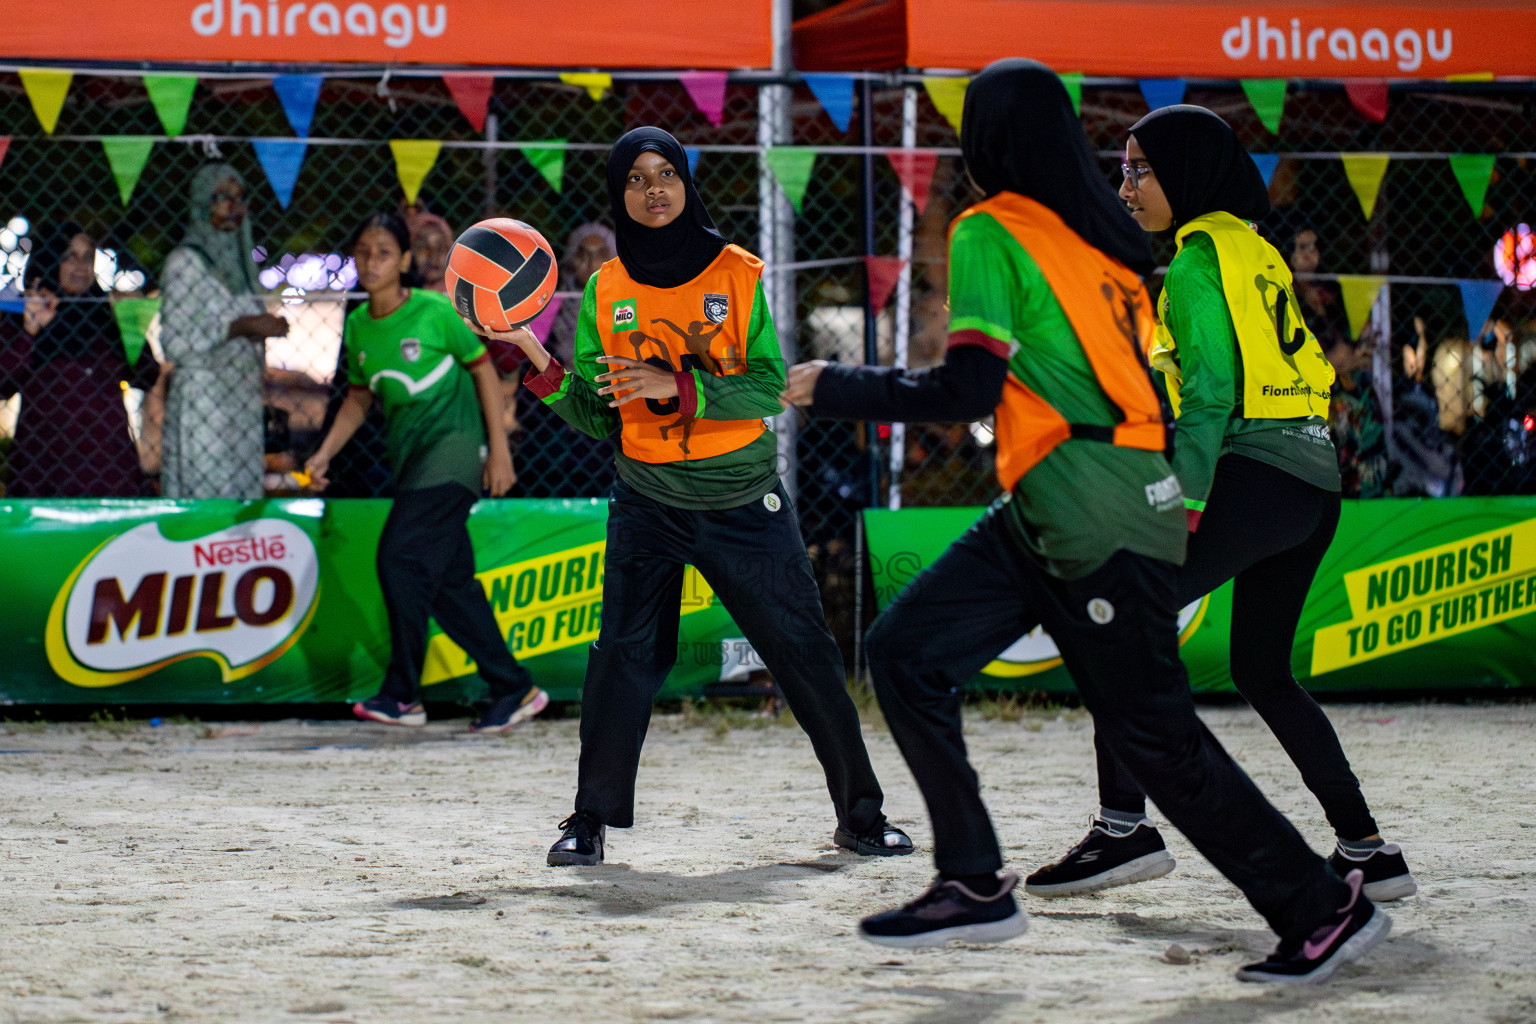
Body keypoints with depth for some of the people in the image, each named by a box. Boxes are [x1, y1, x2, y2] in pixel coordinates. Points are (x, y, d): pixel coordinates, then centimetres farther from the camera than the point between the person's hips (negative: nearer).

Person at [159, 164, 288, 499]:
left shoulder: (238, 260, 16)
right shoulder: (185, 261, -5)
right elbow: (175, 341, -14)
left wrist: (267, 328, 7)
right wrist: (242, 327, -16)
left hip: (242, 402, 7)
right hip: (202, 402, -7)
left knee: (243, 497, 2)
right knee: (205, 498, -11)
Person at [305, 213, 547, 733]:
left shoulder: (434, 311, -10)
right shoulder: (358, 325, 7)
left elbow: (483, 371, -4)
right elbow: (359, 397, 18)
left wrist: (499, 451, -6)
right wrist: (323, 456, 7)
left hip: (453, 442, -7)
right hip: (409, 455, 7)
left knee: (400, 557, -16)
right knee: (451, 582, 4)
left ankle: (402, 694, -7)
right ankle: (515, 689, 12)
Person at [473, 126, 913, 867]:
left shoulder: (739, 275, -2)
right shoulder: (606, 291, 4)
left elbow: (769, 388, -11)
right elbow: (599, 416, 3)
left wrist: (678, 387, -23)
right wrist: (544, 370, -13)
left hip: (745, 501, -1)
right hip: (648, 501, 1)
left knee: (805, 653, 2)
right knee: (625, 652, -13)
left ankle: (860, 814, 16)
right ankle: (591, 820, -1)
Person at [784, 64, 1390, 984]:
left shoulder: (991, 233, -9)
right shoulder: (1104, 234, 14)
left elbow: (971, 388, -15)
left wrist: (834, 389, -5)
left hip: (1095, 517, -9)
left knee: (1155, 736, -2)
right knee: (907, 650, 6)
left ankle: (1323, 909, 6)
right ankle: (976, 884, 6)